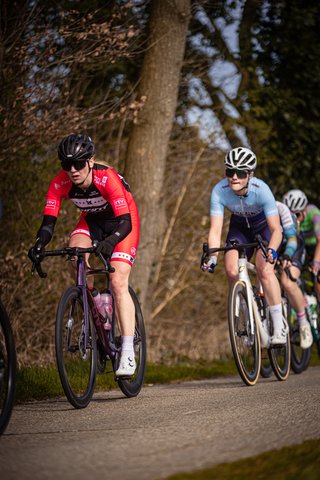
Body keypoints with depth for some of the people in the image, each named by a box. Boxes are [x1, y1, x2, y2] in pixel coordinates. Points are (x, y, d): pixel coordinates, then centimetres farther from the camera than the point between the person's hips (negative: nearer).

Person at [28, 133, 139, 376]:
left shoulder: (107, 179, -36)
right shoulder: (60, 184, -24)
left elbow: (125, 222, -41)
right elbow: (49, 221, -24)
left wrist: (109, 242, -60)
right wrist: (39, 245, -43)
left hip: (123, 220, -4)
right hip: (92, 218, 4)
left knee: (118, 283, -19)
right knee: (74, 258, -28)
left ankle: (128, 352, -20)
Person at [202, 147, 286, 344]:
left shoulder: (261, 189, -35)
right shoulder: (220, 191, -29)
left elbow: (276, 229, -35)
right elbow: (215, 229, -29)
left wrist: (271, 250, -54)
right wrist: (212, 257, -45)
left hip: (264, 226, -3)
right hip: (239, 228, 3)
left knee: (265, 271, -26)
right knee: (232, 272, -18)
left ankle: (279, 327, -18)